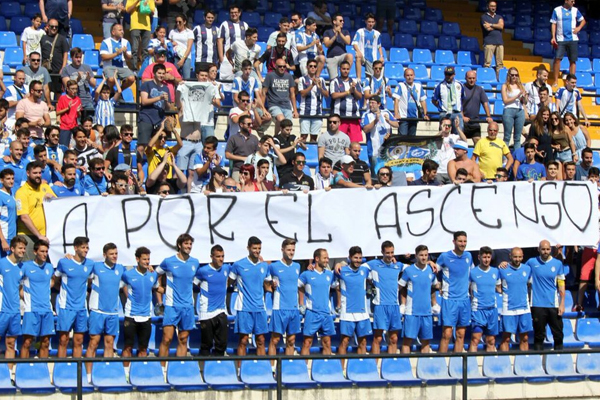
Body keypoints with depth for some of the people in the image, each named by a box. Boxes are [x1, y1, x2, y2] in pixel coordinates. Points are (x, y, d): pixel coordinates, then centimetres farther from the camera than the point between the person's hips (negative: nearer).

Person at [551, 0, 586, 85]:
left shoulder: (575, 10, 8)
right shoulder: (557, 10, 2)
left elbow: (583, 21, 18)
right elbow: (553, 24, 2)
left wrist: (579, 28, -2)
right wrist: (553, 37, -7)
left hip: (572, 39, 2)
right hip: (561, 39, -2)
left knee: (573, 60, 2)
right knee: (557, 59, -10)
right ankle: (556, 81, -3)